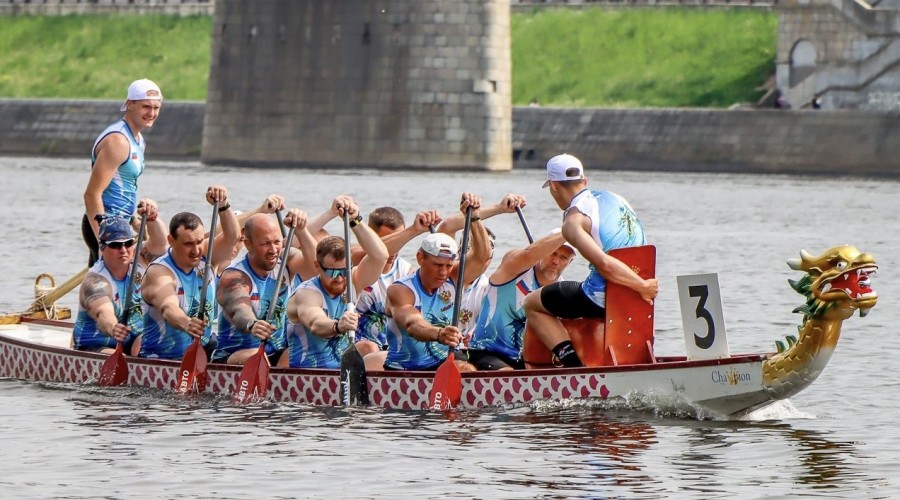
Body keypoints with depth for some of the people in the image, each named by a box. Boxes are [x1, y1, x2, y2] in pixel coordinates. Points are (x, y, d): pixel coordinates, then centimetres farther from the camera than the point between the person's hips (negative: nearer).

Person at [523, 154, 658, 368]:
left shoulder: (573, 221, -12)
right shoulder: (613, 198, 12)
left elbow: (604, 264, -26)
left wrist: (643, 287, -20)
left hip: (603, 299, -8)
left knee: (532, 304, 10)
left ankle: (573, 364, -6)